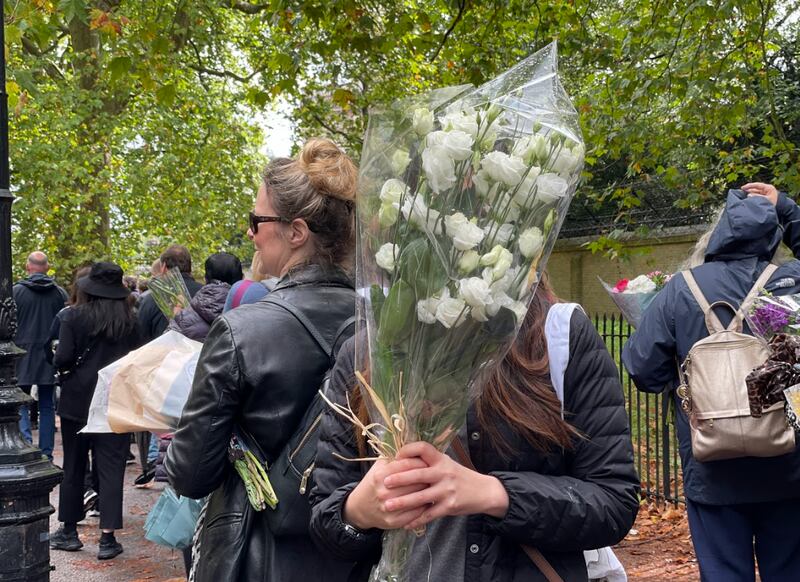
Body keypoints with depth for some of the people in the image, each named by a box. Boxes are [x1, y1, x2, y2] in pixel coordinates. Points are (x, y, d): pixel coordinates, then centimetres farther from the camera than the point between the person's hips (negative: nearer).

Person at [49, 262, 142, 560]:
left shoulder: (74, 317, -8)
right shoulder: (130, 321, -3)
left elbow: (62, 359, -12)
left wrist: (66, 367, 9)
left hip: (78, 401, 0)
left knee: (73, 467, 14)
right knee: (111, 468, 3)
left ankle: (69, 531, 25)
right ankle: (108, 538, 2)